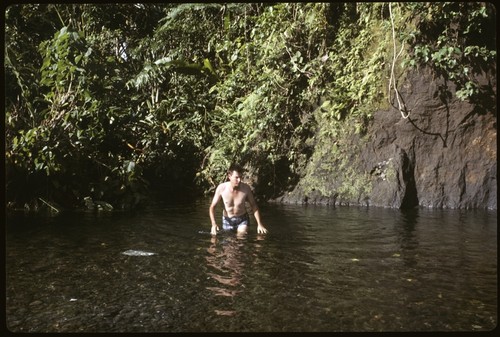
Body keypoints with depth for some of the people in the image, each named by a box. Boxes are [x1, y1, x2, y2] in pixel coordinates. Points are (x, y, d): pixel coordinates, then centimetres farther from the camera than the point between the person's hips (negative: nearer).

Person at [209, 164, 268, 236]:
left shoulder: (246, 188, -21)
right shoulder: (221, 188, -22)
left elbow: (254, 206, -8)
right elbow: (212, 207, -12)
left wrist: (259, 224, -12)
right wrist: (214, 224, -25)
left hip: (242, 219, 0)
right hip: (227, 220, 1)